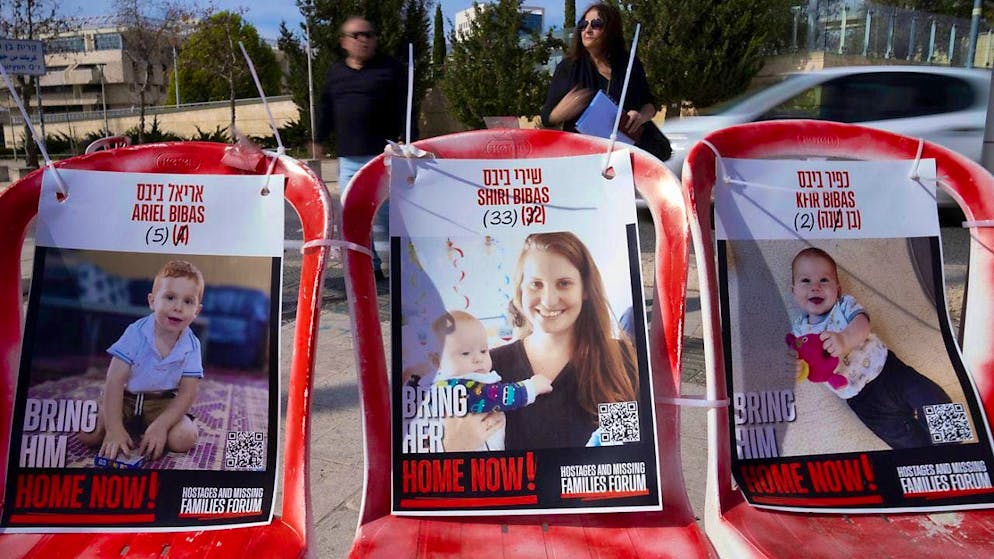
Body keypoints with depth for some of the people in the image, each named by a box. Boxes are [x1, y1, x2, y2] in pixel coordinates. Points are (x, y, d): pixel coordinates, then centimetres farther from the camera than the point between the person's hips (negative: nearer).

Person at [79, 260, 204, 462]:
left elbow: (187, 393, -13)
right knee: (88, 434, -20)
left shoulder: (192, 346, -14)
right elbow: (115, 380, -20)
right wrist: (114, 428, -28)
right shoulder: (135, 333, -17)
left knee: (183, 438, -26)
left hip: (162, 403, 0)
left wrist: (160, 425, -28)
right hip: (125, 398, 0)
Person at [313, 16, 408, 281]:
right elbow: (326, 110, 21)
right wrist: (318, 141, 17)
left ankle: (395, 264, 7)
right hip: (347, 158, 5)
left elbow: (402, 108, -1)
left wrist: (401, 140, -10)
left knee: (382, 213, -6)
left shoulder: (390, 68, 3)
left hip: (381, 156, -4)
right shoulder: (335, 72, 16)